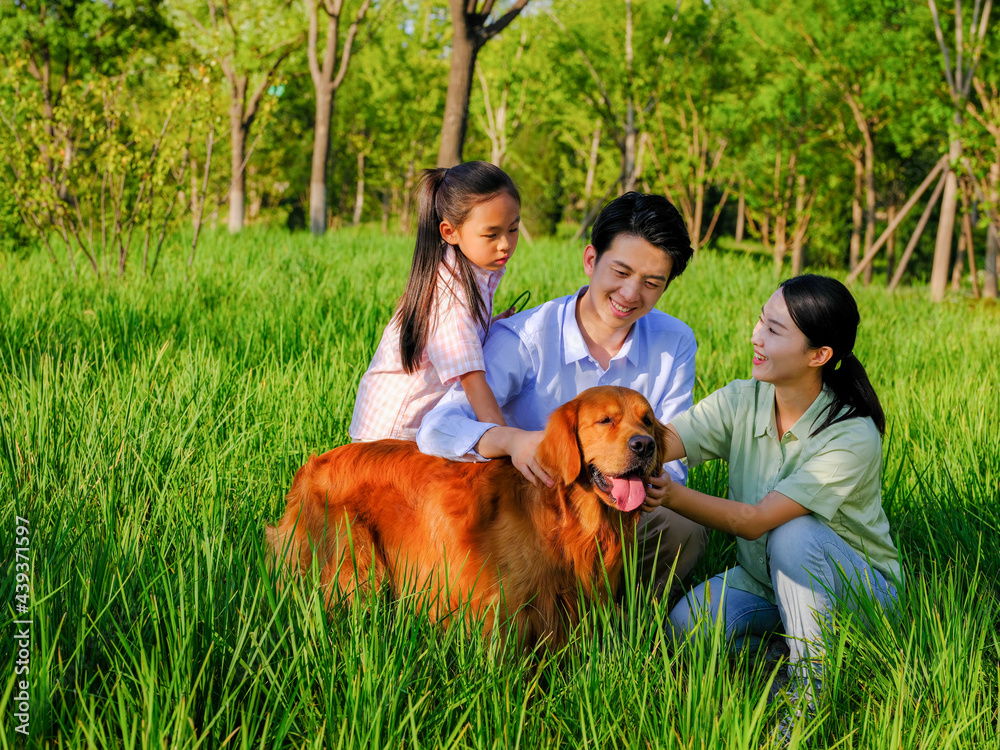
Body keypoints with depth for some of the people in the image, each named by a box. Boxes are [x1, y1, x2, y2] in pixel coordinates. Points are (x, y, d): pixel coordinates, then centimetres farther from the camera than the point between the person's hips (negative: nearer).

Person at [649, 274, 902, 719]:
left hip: (857, 585, -4)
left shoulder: (853, 437, -26)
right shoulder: (743, 401, -9)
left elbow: (755, 522, -32)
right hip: (760, 578, 4)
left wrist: (674, 495, -46)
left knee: (795, 532, -36)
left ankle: (810, 687, -22)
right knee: (686, 627, -25)